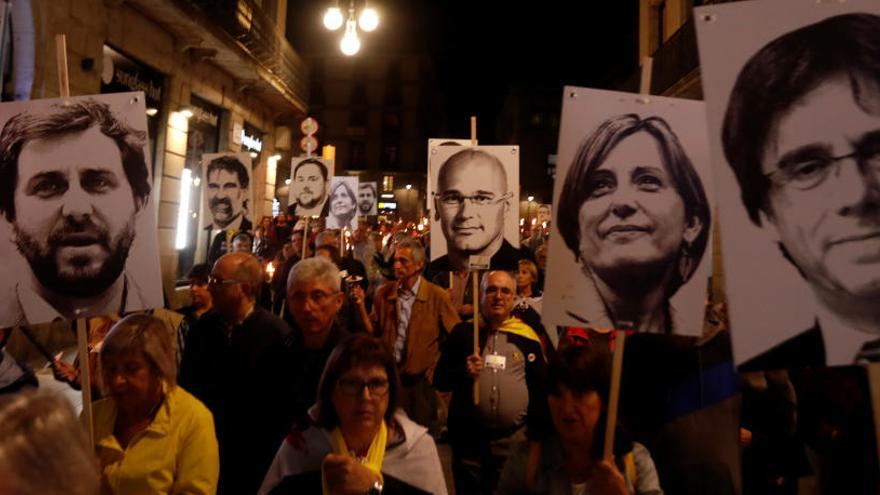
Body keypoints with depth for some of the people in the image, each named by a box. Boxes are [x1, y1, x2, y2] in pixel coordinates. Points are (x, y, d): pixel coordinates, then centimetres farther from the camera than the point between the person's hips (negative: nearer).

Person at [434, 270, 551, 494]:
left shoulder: (527, 336, 2)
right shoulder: (463, 332, 3)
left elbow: (542, 389, 6)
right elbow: (439, 380, 4)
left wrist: (538, 435, 3)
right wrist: (463, 372, -15)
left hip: (515, 441, 0)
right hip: (468, 438, 1)